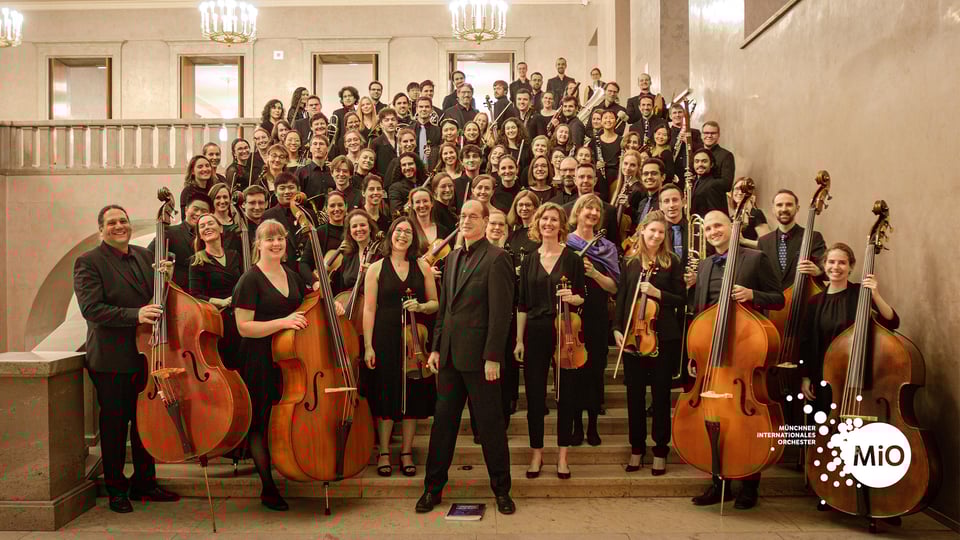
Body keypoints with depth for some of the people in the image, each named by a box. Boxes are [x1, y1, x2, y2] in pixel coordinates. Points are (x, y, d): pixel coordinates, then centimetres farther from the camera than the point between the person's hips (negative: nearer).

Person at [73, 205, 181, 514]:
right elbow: (91, 308, -18)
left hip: (147, 356, 6)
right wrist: (135, 315, -29)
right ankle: (116, 489, 21)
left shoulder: (145, 256, 11)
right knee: (114, 426, 6)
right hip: (112, 360, -5)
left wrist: (166, 276, -4)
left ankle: (144, 483, 29)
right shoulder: (88, 262, -8)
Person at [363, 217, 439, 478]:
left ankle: (406, 452, 21)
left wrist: (421, 306, -11)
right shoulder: (376, 268, 1)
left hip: (415, 339, 2)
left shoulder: (422, 266, 7)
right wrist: (368, 346, -8)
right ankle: (384, 453, 18)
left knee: (413, 394, 6)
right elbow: (369, 309, -2)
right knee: (385, 394, 3)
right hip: (385, 338, -2)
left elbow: (435, 303, 11)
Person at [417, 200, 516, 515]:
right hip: (450, 355, 6)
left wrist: (493, 357, -17)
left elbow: (500, 312, -13)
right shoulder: (452, 258, 14)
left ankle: (501, 489, 20)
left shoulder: (496, 258, -9)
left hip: (478, 355, -6)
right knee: (443, 420, 12)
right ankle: (433, 487, 23)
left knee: (490, 423, 5)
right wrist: (436, 346, 11)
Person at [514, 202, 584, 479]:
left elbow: (582, 297, 3)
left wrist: (572, 298, -20)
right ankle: (537, 453, 20)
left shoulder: (572, 259, 1)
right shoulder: (529, 262, 8)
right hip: (535, 332, 2)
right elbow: (523, 304, 8)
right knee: (535, 394, 5)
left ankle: (562, 454, 18)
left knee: (567, 394, 4)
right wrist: (519, 339, 4)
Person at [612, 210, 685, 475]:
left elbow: (681, 299, 0)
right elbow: (621, 297, 7)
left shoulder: (672, 261, 1)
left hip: (663, 336, -2)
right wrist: (617, 329, -1)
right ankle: (637, 448, 21)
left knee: (660, 393, 5)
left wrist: (658, 293, -16)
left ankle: (660, 450, 19)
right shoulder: (630, 261, 6)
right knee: (635, 392, 8)